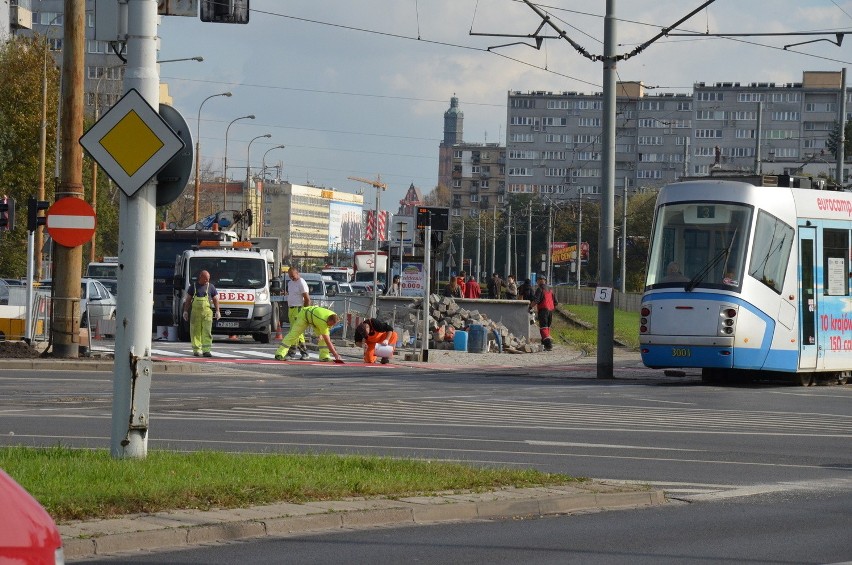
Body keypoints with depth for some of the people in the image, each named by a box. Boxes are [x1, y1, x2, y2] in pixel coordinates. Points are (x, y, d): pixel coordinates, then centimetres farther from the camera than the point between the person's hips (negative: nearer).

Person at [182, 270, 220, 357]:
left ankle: (206, 350, -11)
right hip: (195, 312, 1)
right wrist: (185, 311, 6)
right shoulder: (193, 286, 10)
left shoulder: (211, 287, 10)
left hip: (207, 313, -1)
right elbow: (188, 300, 13)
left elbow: (216, 300, 10)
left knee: (207, 332, -9)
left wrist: (217, 311, -1)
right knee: (195, 332, 1)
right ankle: (197, 350, 8)